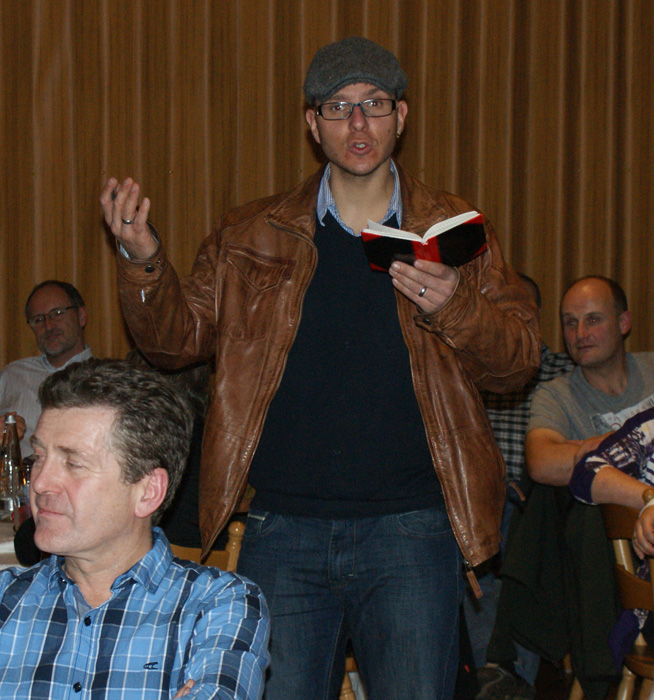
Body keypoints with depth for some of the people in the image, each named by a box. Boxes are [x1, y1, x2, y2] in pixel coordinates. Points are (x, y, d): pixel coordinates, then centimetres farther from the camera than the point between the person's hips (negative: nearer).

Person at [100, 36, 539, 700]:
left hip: (408, 527, -1)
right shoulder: (252, 236, 9)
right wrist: (142, 260, -9)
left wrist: (453, 307, -16)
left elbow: (518, 359, 4)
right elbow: (176, 337, 9)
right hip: (282, 530, 1)